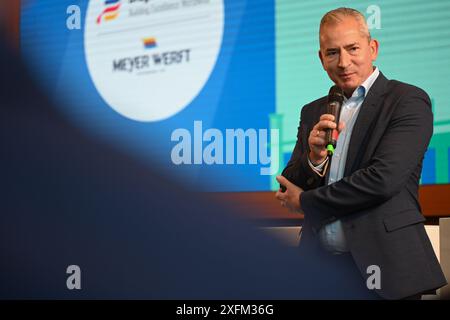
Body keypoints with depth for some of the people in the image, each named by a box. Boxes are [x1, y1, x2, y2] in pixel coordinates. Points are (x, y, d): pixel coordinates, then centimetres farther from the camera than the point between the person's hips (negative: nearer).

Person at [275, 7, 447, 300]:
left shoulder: (409, 101, -6)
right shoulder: (313, 113, 13)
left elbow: (383, 179, -17)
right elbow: (287, 191, 11)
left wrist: (306, 201, -6)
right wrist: (313, 157, -10)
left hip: (382, 265, -5)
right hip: (320, 265, 5)